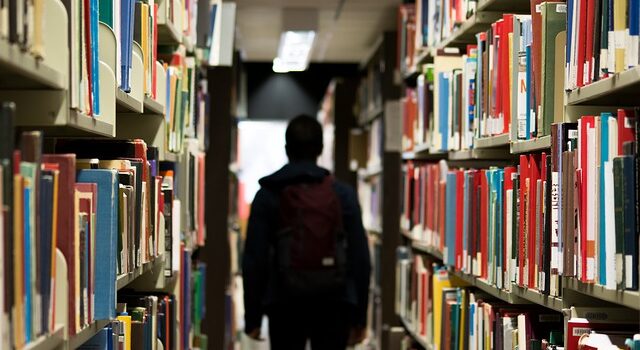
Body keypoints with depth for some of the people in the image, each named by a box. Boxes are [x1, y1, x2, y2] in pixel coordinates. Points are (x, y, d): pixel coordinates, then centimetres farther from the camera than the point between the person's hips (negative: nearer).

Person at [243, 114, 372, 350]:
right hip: (334, 305, 0)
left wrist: (253, 317, 4)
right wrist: (359, 317, 6)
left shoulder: (268, 195, 0)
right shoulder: (343, 194, 1)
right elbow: (360, 258, 0)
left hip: (285, 306, 0)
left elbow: (254, 260, -3)